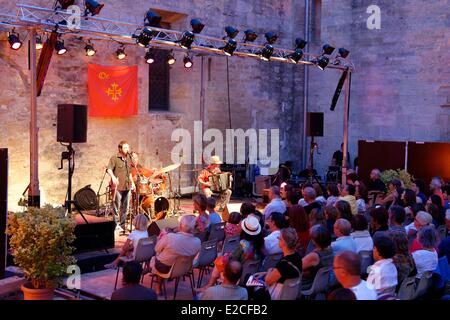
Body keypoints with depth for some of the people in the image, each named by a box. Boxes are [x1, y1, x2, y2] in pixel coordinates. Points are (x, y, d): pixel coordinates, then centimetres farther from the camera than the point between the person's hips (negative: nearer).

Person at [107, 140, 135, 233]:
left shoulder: (128, 159, 15)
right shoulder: (114, 158, -5)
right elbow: (109, 169, -17)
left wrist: (132, 182, 19)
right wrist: (113, 177, -34)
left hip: (127, 187, 7)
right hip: (118, 187, -7)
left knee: (125, 207, 10)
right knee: (117, 206, -3)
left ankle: (123, 224, 20)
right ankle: (116, 225, 3)